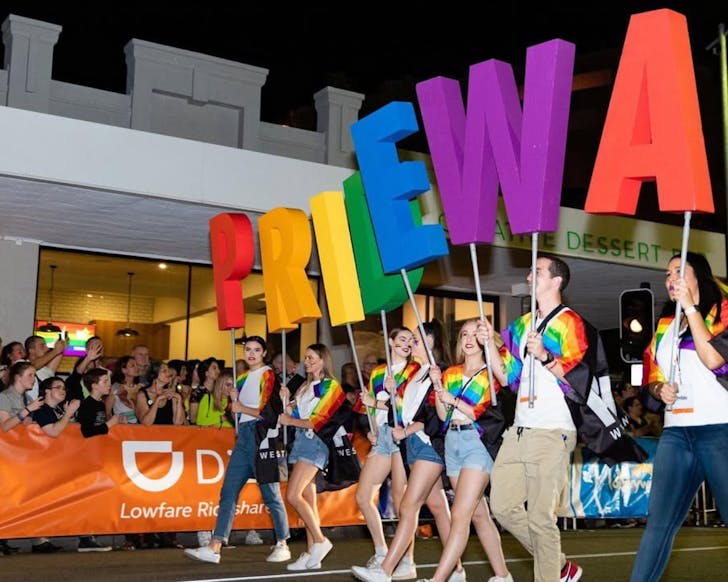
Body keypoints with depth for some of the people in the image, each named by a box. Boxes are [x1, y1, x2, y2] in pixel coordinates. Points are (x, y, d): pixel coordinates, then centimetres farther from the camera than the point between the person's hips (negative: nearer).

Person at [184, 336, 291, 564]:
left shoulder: (267, 375, -3)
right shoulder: (242, 378, 20)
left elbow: (266, 412, -12)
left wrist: (241, 407, -2)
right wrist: (234, 399, 2)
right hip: (243, 435, 8)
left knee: (270, 493, -2)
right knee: (228, 491, 1)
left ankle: (282, 545, 10)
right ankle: (214, 548, -1)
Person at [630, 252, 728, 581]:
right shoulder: (665, 326, 18)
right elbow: (652, 377, 24)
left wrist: (690, 306, -11)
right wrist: (660, 390, 0)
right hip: (676, 432, 5)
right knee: (659, 523, 3)